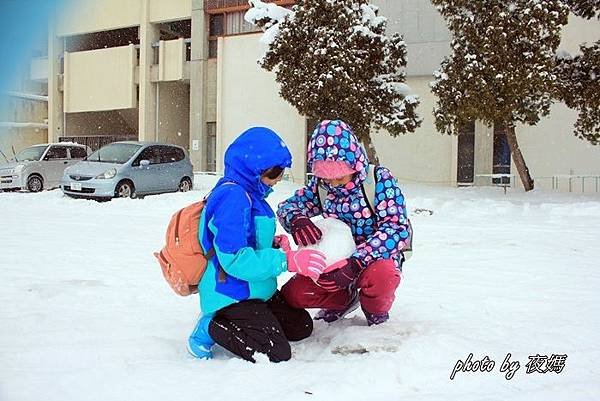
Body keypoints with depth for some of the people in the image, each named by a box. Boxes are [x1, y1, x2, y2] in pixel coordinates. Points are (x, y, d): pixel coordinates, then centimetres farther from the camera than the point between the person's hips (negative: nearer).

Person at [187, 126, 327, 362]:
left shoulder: (248, 193, 10)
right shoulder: (233, 196, -22)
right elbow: (234, 258, -28)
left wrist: (273, 244, 3)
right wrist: (288, 261, -27)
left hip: (255, 291, 11)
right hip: (233, 295, -11)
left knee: (302, 326, 16)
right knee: (277, 352, -17)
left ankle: (226, 320, 14)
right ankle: (210, 327, -2)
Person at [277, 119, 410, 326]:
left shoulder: (379, 179, -18)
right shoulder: (320, 184, -5)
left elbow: (397, 229, -27)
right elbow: (287, 206, 1)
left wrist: (355, 262, -40)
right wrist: (297, 220, -27)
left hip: (376, 258, -4)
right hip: (336, 262, 4)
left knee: (380, 276, -40)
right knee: (293, 294, -15)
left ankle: (376, 312, -3)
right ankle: (345, 299, 15)